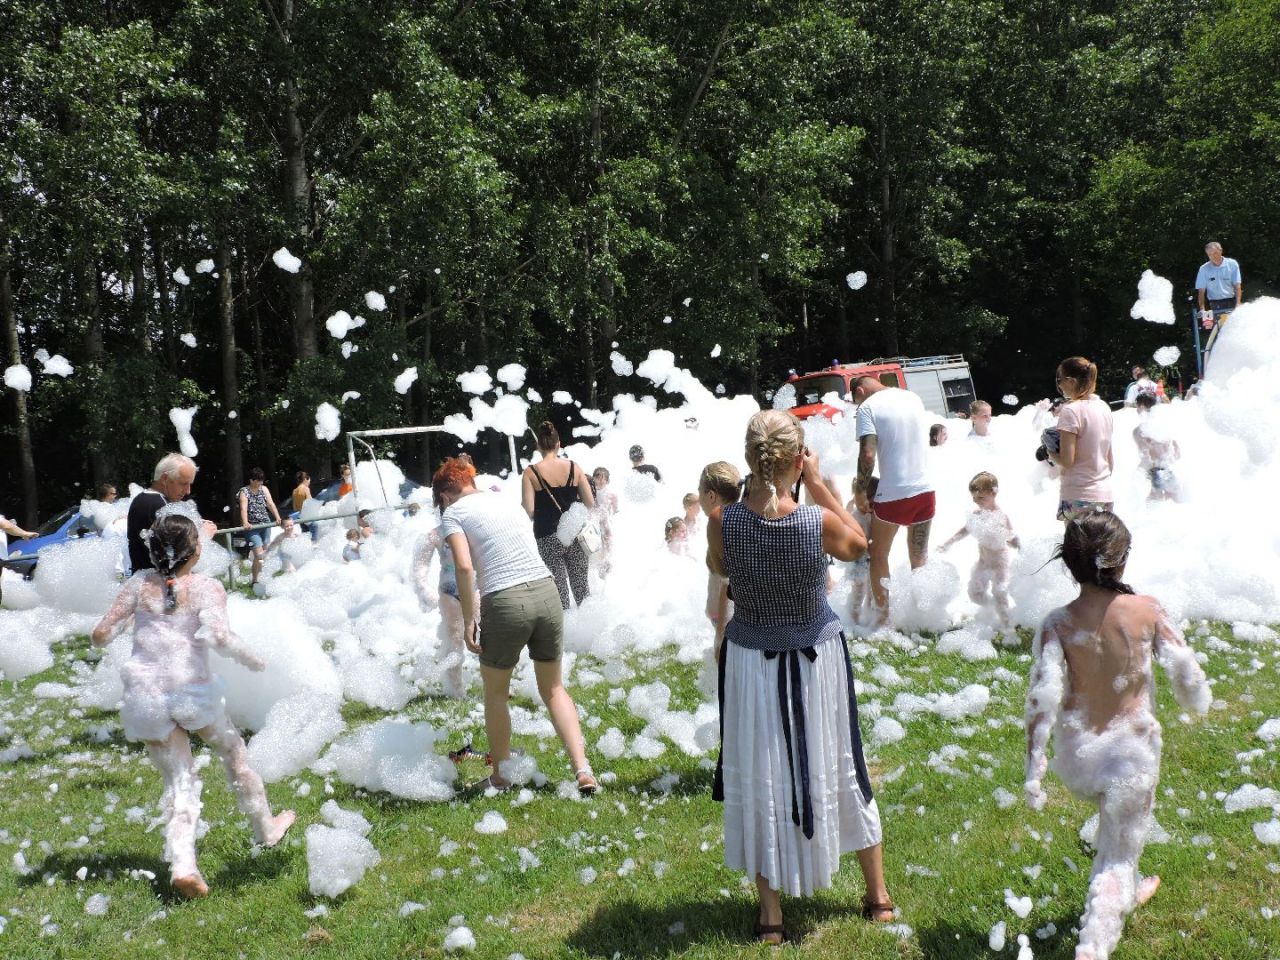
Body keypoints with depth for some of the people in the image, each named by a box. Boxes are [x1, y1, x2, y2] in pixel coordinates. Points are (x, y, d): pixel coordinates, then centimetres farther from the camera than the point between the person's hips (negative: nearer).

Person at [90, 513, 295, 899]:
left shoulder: (140, 583, 4)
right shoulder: (206, 587, -4)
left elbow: (101, 635, 4)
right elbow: (219, 636, -20)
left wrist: (101, 635, 26)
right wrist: (253, 661, -5)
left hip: (146, 697, 2)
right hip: (193, 690, -2)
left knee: (179, 780, 8)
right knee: (233, 754, 22)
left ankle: (182, 864, -11)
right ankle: (266, 829, 39)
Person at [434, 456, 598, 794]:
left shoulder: (452, 514, 3)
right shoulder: (505, 499, 20)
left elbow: (464, 566, -11)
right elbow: (529, 548, 17)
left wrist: (468, 620, -6)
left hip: (505, 603, -5)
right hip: (547, 592, 5)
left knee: (495, 692, 19)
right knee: (553, 689, 18)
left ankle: (501, 778, 28)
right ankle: (583, 771, 6)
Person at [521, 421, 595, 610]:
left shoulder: (531, 473, -8)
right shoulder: (574, 467, -1)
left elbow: (528, 511, -12)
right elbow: (591, 504, 1)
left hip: (548, 537, -3)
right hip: (575, 533, 3)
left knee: (559, 590, 3)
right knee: (581, 585, 14)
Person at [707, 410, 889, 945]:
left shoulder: (722, 522, -19)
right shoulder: (819, 521, -21)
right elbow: (858, 545, 3)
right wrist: (818, 484, -1)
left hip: (751, 661, 0)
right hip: (817, 657, 0)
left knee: (760, 780, 13)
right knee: (837, 770, 18)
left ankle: (771, 915, 21)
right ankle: (878, 896, 33)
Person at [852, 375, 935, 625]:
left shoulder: (867, 406, -8)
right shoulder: (913, 398, 11)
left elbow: (867, 455, -17)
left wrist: (860, 489, -5)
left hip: (893, 494, -5)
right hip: (925, 491, 5)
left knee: (878, 555, 14)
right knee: (919, 558, 17)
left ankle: (883, 618, 15)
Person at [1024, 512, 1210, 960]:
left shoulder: (1058, 624, -15)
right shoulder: (1147, 611, -14)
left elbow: (1042, 696, -20)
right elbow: (1186, 671, -6)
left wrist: (1033, 768, -14)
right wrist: (1198, 701, 17)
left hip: (1076, 753, 3)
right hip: (1131, 751, -3)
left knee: (1114, 819, 35)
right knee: (1120, 853, 11)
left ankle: (1126, 890, 58)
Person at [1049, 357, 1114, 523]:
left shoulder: (1070, 411, -12)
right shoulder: (1104, 407, 11)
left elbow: (1067, 461, -16)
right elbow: (1109, 458, 17)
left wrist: (1050, 452, 2)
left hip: (1079, 496, -8)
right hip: (1104, 492, 8)